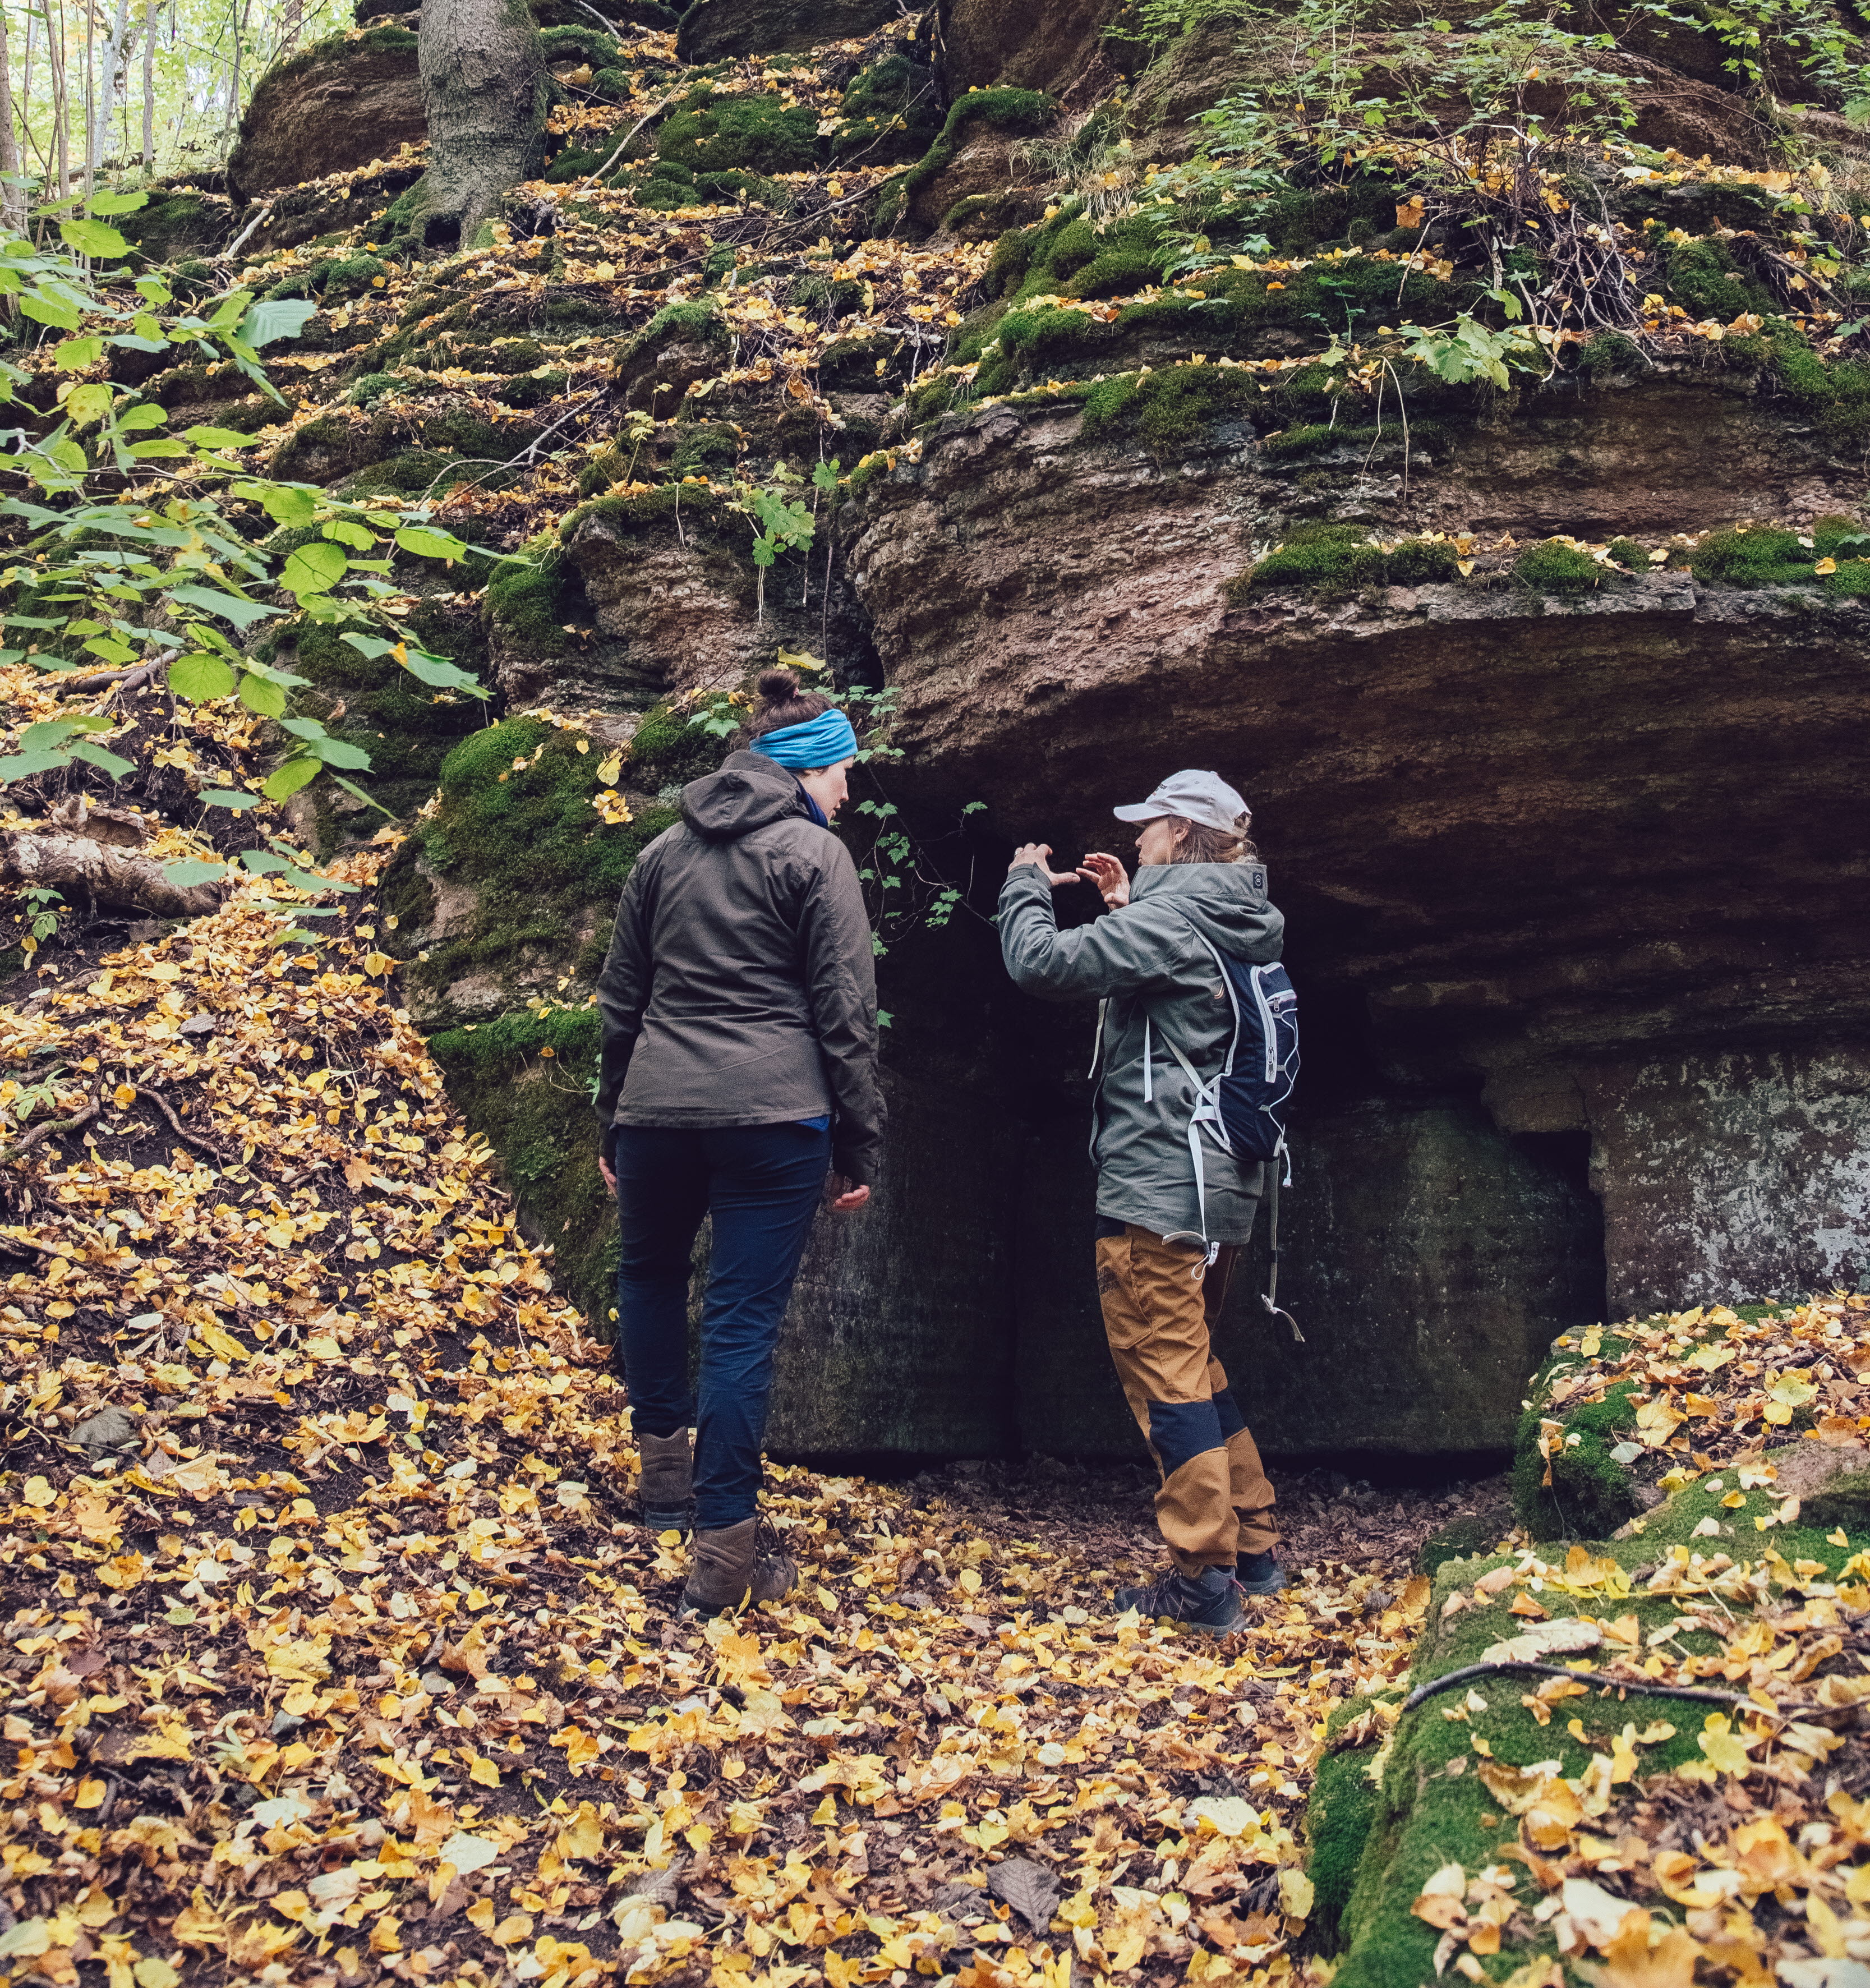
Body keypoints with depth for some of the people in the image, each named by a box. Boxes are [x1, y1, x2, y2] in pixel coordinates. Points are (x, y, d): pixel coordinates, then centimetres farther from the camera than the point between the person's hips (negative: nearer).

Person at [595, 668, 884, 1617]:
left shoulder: (665, 850, 14)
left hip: (657, 1109, 5)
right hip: (772, 1114, -4)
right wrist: (858, 1147, 0)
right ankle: (725, 1545, 1)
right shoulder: (815, 854, -2)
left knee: (650, 1273, 27)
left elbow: (620, 997, 17)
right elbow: (846, 1012, -6)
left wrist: (610, 1117, 25)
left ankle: (665, 1467, 32)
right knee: (743, 1321, -1)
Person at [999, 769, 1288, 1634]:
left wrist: (1025, 883, -2)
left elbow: (1043, 963, -19)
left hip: (1155, 1187, -10)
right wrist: (1125, 910, 22)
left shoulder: (1170, 916, -13)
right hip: (1218, 1184, 10)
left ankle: (1203, 1582, 0)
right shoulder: (1236, 924, 14)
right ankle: (1255, 1548, 25)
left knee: (1164, 1373, -4)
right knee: (1193, 1365, 20)